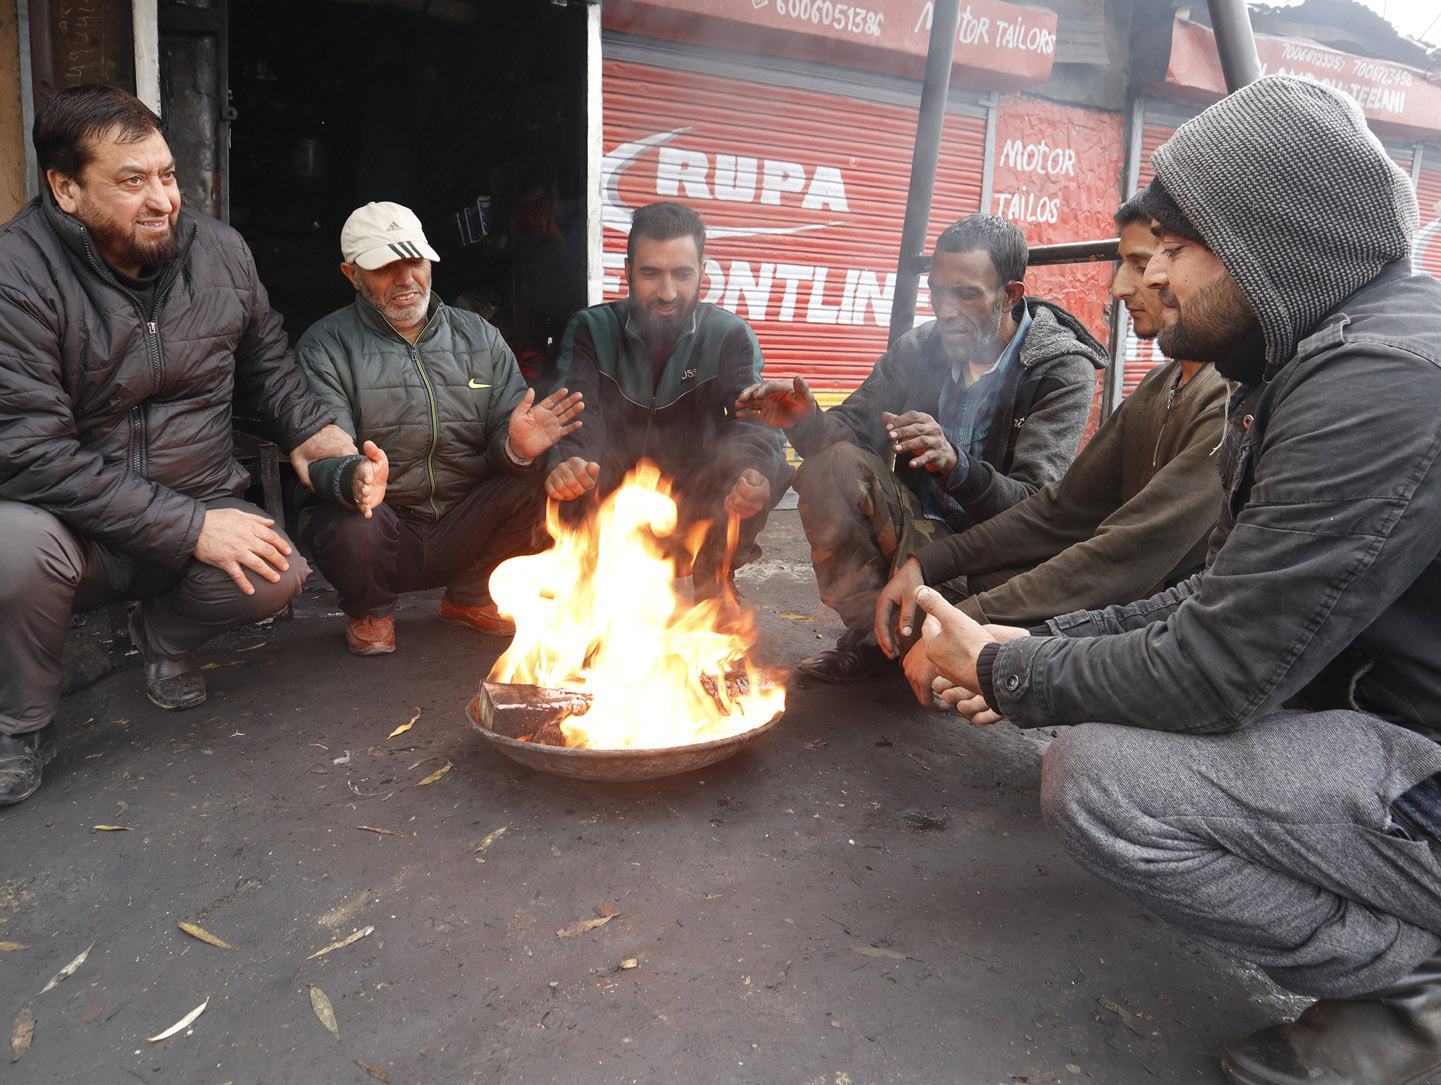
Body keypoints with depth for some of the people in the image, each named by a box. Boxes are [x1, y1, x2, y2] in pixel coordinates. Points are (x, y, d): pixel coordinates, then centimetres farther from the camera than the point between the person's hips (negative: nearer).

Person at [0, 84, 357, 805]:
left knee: (279, 574, -24)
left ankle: (163, 634, 14)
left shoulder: (220, 251, 0)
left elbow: (267, 360, 18)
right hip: (72, 529, -4)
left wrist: (310, 428, -3)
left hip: (201, 513, 4)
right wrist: (189, 527, -27)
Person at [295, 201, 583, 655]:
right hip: (383, 531, -2)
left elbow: (505, 430, 2)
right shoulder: (325, 346, 1)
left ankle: (468, 598, 6)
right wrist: (354, 479, -38)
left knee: (539, 477, -21)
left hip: (464, 532, 3)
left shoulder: (479, 336, 10)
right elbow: (322, 455, -12)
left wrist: (515, 446, -25)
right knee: (350, 528, -35)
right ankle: (369, 610, 5)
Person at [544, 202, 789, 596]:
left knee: (771, 469, -27)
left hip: (696, 504, 1)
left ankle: (713, 588, -4)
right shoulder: (591, 329, -4)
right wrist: (567, 464, -45)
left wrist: (754, 475, -44)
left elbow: (754, 419, -19)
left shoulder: (730, 335, -3)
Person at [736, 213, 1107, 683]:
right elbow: (852, 427, 0)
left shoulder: (1064, 369, -13)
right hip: (917, 528, 4)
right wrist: (808, 421, -25)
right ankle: (868, 631, -9)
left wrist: (957, 465, -42)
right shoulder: (918, 348, 0)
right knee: (834, 463, -21)